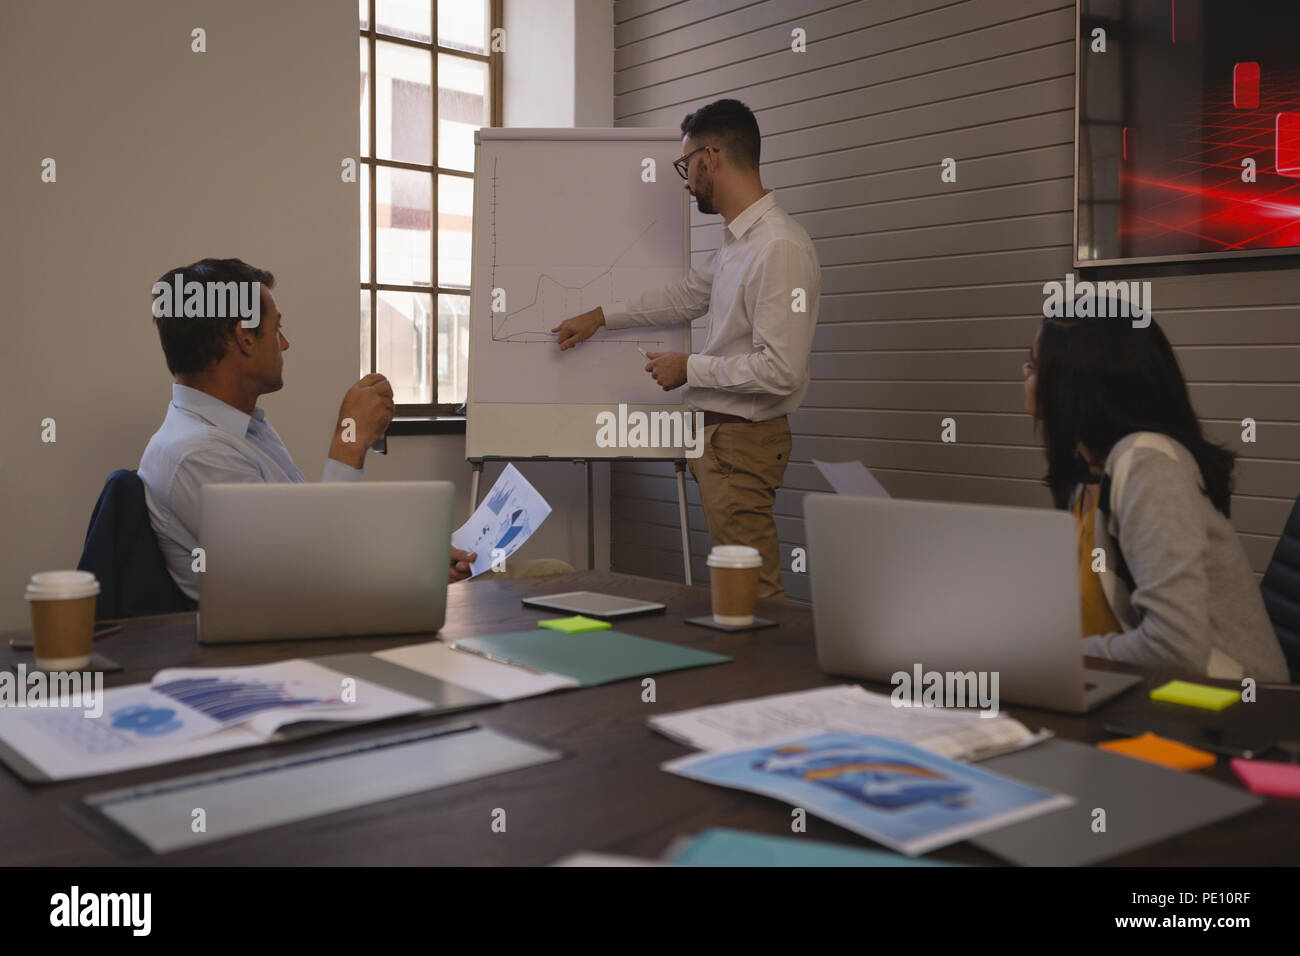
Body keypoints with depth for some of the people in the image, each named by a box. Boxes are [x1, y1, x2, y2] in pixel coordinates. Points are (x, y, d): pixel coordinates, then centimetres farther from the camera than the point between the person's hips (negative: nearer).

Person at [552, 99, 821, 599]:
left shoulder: (781, 248, -20)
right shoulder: (736, 240, 11)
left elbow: (781, 370, -24)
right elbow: (688, 294, 29)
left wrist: (690, 368, -12)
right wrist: (600, 316, 32)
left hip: (742, 441, -9)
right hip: (716, 433, 10)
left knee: (754, 591, -7)